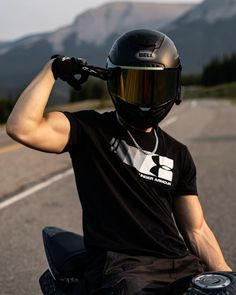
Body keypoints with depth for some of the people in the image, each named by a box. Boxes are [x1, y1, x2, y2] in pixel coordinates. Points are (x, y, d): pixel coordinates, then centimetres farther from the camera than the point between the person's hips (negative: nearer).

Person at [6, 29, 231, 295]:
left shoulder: (177, 154, 19)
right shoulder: (91, 130, 5)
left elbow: (195, 230, 18)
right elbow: (21, 128, -12)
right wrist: (52, 70, -2)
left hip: (180, 263, 5)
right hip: (120, 269, -5)